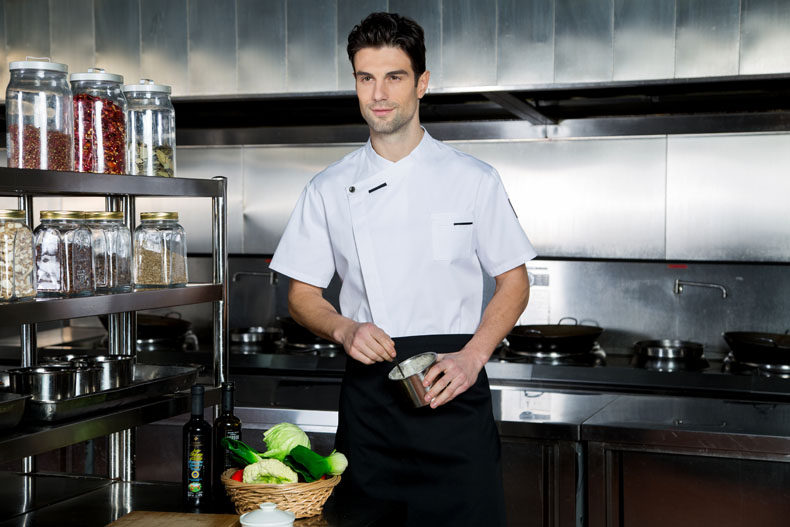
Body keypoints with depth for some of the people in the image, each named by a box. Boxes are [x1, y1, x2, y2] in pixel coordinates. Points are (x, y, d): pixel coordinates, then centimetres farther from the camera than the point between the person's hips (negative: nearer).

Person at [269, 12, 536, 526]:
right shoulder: (329, 190, 6)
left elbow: (513, 282, 5)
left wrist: (472, 357, -10)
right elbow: (303, 295, 11)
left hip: (453, 389, -1)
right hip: (368, 392, 2)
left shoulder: (473, 179, 1)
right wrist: (345, 330, -10)